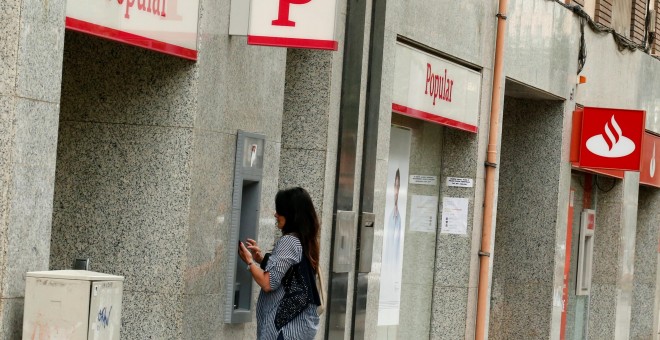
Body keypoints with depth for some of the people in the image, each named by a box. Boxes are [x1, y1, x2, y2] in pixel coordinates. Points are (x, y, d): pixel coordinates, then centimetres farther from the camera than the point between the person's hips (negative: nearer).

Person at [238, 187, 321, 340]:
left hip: (286, 325, -10)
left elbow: (269, 283, -18)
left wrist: (249, 261, -4)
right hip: (300, 322, 10)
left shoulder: (289, 241, -15)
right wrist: (261, 258, 12)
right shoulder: (306, 242, 13)